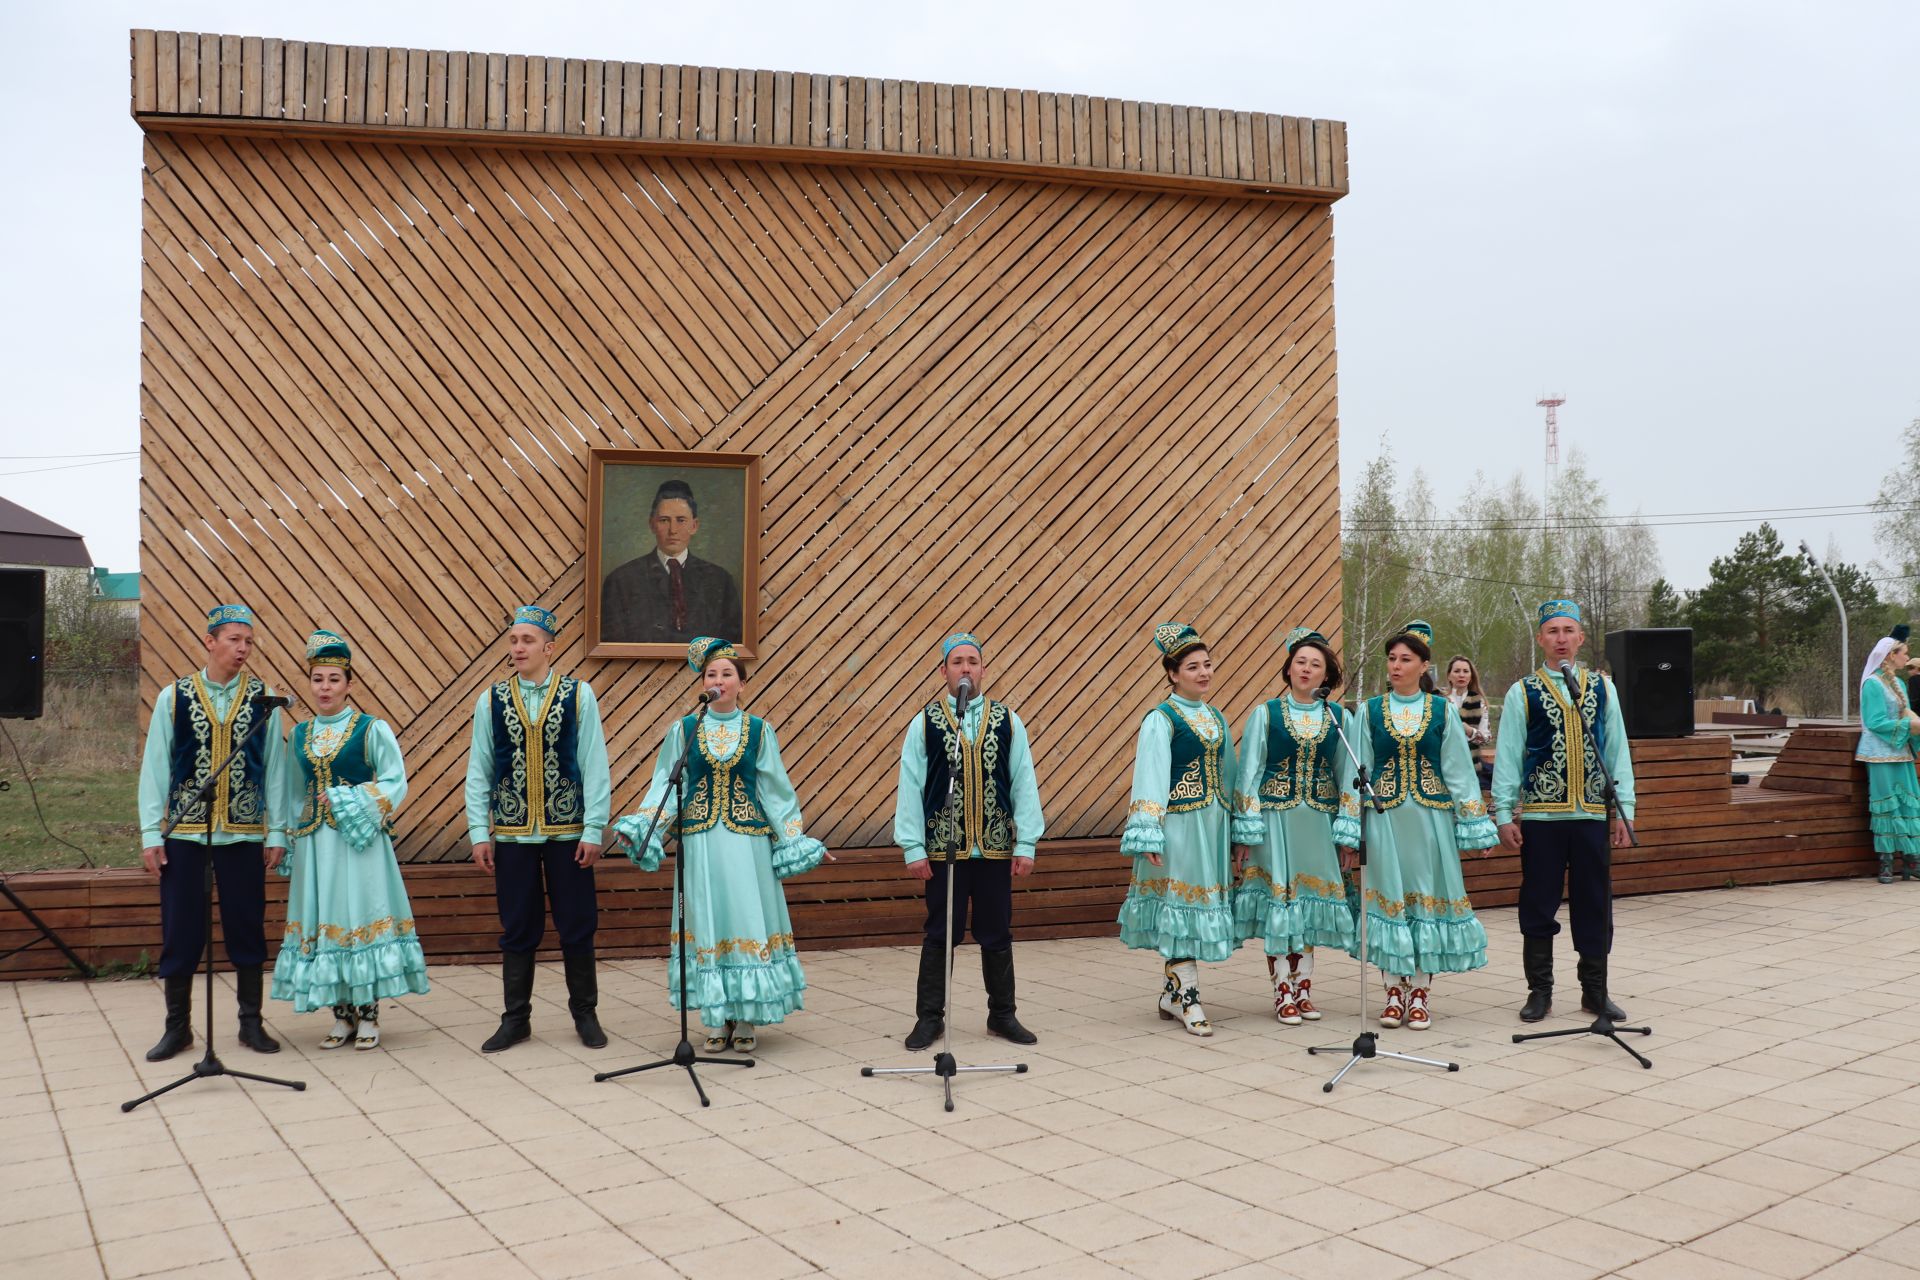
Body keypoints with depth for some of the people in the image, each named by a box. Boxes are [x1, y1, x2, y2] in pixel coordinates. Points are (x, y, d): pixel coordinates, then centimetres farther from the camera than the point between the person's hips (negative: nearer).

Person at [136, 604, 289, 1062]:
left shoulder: (263, 698, 0)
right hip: (184, 834, 0)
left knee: (247, 930, 7)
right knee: (181, 932, 6)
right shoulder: (174, 696, 0)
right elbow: (155, 767, 2)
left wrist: (276, 832, 0)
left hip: (245, 835, 0)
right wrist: (151, 834, -2)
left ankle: (251, 1023, 19)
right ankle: (177, 1026, 20)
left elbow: (274, 767, 2)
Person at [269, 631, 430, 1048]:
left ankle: (368, 1014, 5)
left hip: (359, 841, -4)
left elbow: (396, 782, -7)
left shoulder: (372, 730, -3)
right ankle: (342, 1015, 15)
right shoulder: (299, 735, 11)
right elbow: (294, 795, 17)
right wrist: (289, 848, 15)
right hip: (314, 843, 5)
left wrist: (349, 802, -16)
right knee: (323, 920, 5)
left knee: (363, 916, -4)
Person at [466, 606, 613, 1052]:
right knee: (517, 929, 9)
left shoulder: (578, 694, -3)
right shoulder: (491, 699, 2)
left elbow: (594, 764, -4)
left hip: (567, 830, -1)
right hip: (511, 832, 1)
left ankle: (585, 1014, 21)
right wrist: (479, 832, -1)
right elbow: (479, 769, 4)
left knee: (577, 926, 6)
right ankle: (516, 1019, 20)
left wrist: (594, 830, -8)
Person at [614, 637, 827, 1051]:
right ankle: (717, 1019, 13)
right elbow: (666, 787, 4)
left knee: (748, 921, -1)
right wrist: (640, 828, -8)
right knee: (707, 922, 3)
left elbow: (775, 792, 6)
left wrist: (795, 841, 3)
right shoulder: (683, 730, 4)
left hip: (747, 840, 0)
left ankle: (747, 1019, 9)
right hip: (700, 841, 1)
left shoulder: (759, 730, 3)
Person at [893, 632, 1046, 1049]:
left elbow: (1024, 782, 3)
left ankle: (1002, 1014, 24)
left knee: (997, 935, 11)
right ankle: (929, 1018, 16)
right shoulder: (925, 722, -1)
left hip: (996, 847, 2)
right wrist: (913, 847, -5)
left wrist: (1026, 843, -1)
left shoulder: (1007, 720, 3)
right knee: (939, 935, 5)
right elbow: (909, 786, -1)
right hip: (943, 848, -1)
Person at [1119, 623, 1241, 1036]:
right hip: (1180, 822, -7)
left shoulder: (1216, 719, 13)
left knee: (1201, 901, 10)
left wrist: (1240, 827, 14)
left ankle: (1171, 994, 20)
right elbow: (1149, 778, -12)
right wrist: (1148, 835, -18)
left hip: (1213, 823, 7)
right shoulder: (1161, 720, -8)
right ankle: (1188, 998, 2)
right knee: (1181, 899, -4)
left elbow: (1228, 774, 17)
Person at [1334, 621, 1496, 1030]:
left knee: (1428, 895, 2)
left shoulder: (1441, 711, 3)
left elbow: (1459, 770, 4)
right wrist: (1351, 827, 0)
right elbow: (1358, 769, 4)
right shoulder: (1370, 711, 4)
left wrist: (1472, 825, 1)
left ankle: (1420, 993, 11)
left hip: (1430, 817, 0)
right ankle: (1394, 991, 13)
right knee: (1389, 896, 3)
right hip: (1384, 817, 0)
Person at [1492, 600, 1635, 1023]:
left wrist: (1624, 810, 3)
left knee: (1594, 906, 8)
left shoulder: (1602, 687, 8)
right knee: (1538, 908, 5)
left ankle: (1595, 991, 20)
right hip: (1540, 815, -2)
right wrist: (1504, 815, -5)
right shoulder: (1522, 692, 1)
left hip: (1593, 814, 2)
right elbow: (1507, 756, 0)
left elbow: (1618, 751, 8)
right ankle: (1540, 991, 16)